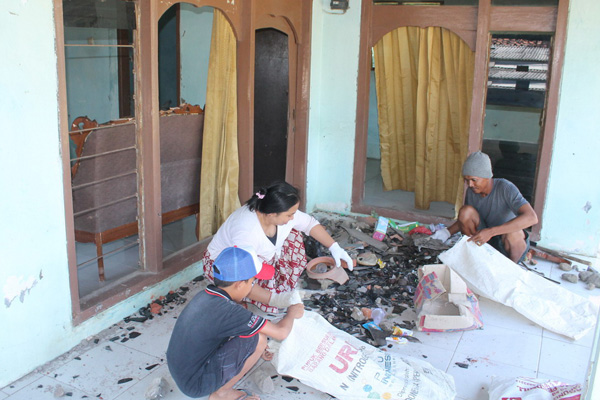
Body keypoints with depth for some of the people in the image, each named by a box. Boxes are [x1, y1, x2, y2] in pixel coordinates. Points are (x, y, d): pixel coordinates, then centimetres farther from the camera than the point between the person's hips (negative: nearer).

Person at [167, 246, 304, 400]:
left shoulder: (204, 296, -1)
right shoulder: (227, 310, -26)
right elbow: (281, 332, -19)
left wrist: (256, 350, 23)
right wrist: (292, 312, 2)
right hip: (197, 385, -9)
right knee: (259, 338, -13)